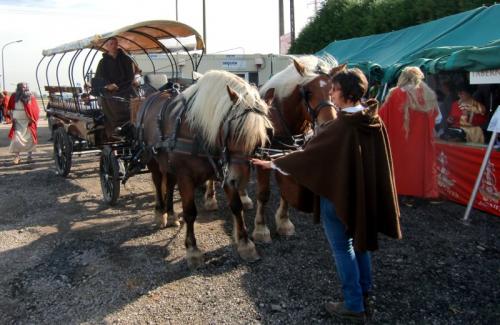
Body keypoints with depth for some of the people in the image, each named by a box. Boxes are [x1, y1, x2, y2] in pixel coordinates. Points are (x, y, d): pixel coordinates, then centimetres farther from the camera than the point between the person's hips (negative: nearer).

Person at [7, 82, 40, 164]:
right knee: (16, 139, -6)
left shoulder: (31, 97, -2)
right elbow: (10, 109, 11)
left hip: (28, 122, 0)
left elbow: (36, 110, -1)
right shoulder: (14, 97, 1)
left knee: (30, 139, 3)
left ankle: (30, 155, 17)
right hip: (17, 122, 0)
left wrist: (33, 120, -8)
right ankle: (17, 156, 6)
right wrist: (13, 118, 3)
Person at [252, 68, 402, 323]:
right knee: (359, 240, 22)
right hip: (364, 192, 8)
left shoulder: (339, 127, -24)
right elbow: (381, 160, 7)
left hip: (338, 194, -8)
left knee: (342, 247, 6)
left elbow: (309, 153, -19)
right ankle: (364, 292, 37)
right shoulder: (374, 122, -2)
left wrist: (273, 163, -11)